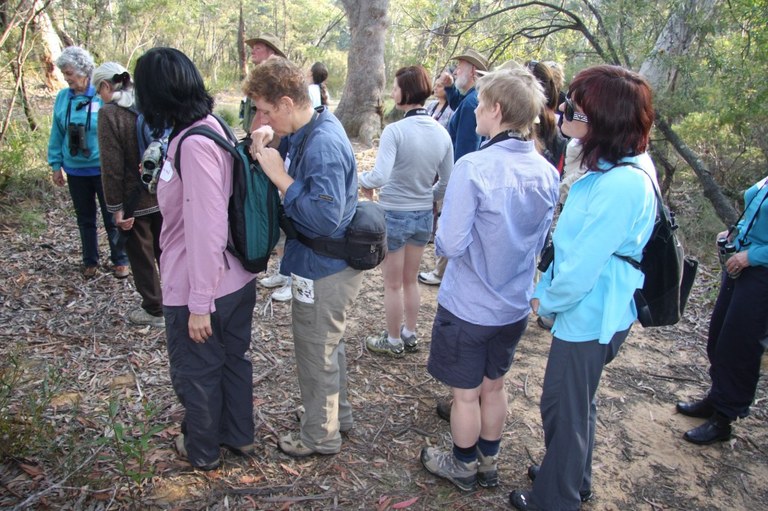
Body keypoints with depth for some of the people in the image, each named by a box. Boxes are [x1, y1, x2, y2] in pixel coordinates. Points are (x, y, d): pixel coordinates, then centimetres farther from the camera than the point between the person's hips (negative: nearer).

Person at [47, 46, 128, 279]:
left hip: (103, 169, -4)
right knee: (85, 219, 15)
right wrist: (56, 164, 6)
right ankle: (90, 261, 29)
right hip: (75, 170, 4)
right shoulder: (63, 98, -1)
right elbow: (57, 134, 6)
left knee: (112, 217, 7)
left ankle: (120, 260, 22)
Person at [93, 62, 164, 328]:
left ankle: (154, 310, 20)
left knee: (141, 256, 9)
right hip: (164, 195, 6)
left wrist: (115, 205, -10)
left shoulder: (109, 113, -14)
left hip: (135, 200, -5)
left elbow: (112, 165, -16)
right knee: (165, 250, 18)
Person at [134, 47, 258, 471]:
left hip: (199, 290, -8)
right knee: (232, 359, 24)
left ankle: (203, 450, 39)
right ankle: (238, 435, 45)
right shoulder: (212, 127, 2)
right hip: (236, 279, 8)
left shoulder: (194, 144, -26)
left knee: (195, 372, 15)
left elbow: (206, 229, -27)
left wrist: (199, 304, -21)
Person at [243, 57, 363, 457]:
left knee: (316, 354, 9)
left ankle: (320, 436, 31)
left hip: (323, 273, -10)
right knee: (328, 344, 26)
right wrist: (266, 143, -6)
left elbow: (326, 217, -33)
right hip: (327, 265, 10)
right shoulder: (310, 130, 3)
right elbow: (298, 183, 11)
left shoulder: (323, 146, -28)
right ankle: (337, 412, 47)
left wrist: (280, 177, -27)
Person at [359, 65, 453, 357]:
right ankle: (410, 335, 37)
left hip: (394, 215, -5)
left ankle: (393, 342, 28)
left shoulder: (395, 131, -21)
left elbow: (380, 177, -31)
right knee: (411, 280, 23)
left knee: (393, 284, 12)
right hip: (424, 216, 6)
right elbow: (447, 183, 3)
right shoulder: (442, 133, -3)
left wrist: (362, 180, -10)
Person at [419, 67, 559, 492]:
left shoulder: (473, 167, -25)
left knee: (466, 393, 15)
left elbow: (450, 244, -23)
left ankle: (463, 466, 37)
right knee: (494, 386, 23)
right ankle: (488, 463, 43)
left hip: (468, 307, -6)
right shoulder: (546, 173, -5)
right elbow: (540, 241, 7)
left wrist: (441, 238, -2)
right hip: (515, 305, 6)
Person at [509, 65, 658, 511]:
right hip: (593, 311, 10)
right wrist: (548, 287, 8)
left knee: (565, 407, 10)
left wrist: (546, 300, -9)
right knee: (578, 402, 26)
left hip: (588, 317, -10)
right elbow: (577, 244, 9)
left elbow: (581, 268, -27)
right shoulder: (628, 167, 2)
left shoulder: (620, 186, -30)